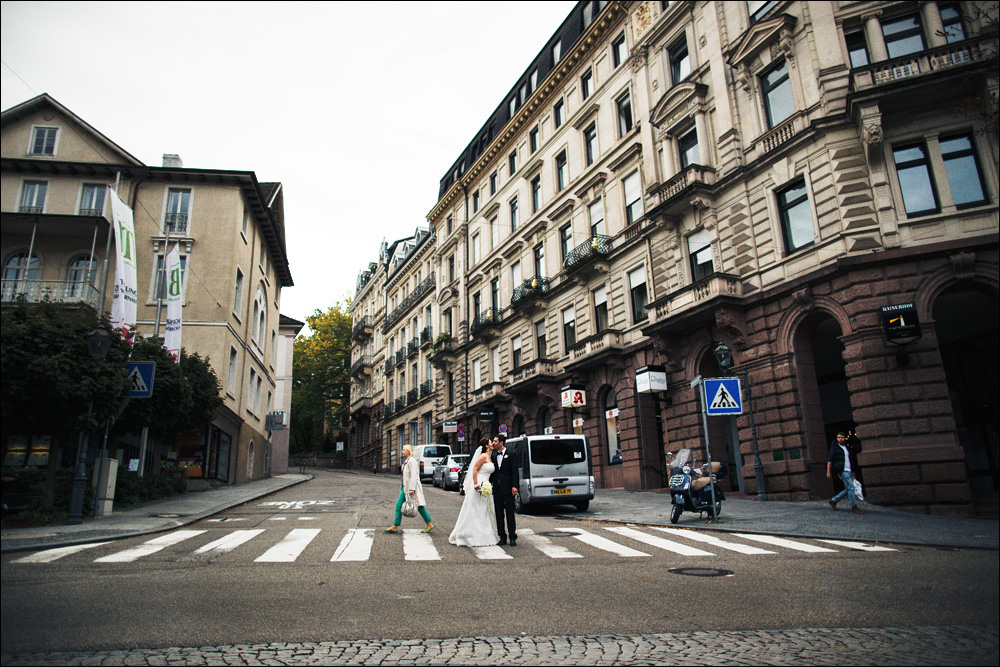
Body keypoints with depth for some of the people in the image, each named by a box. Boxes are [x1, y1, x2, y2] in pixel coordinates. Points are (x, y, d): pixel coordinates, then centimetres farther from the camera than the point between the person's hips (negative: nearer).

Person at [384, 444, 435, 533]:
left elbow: (413, 476, -21)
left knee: (419, 506, -2)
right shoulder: (406, 461, 15)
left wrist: (411, 489, -25)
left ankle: (429, 524, 7)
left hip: (412, 487, -10)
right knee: (399, 505, 5)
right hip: (406, 487, 10)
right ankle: (395, 526, 8)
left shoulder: (412, 461, -15)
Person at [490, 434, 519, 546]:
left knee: (510, 513, 0)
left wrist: (515, 486, -15)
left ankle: (512, 538, 7)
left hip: (507, 488, -6)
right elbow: (492, 472, 16)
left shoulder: (510, 454, -4)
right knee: (499, 514, 8)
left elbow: (515, 472, -7)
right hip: (497, 489, 6)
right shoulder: (494, 455, 12)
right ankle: (502, 538, 15)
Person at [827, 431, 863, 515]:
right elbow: (830, 459, -6)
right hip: (842, 470, -7)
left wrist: (853, 471, 21)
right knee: (850, 487, -12)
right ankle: (854, 507, -7)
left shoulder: (846, 448, 20)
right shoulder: (835, 447, -1)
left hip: (848, 471, 7)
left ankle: (833, 500, 16)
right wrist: (828, 471, -14)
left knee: (848, 489, 5)